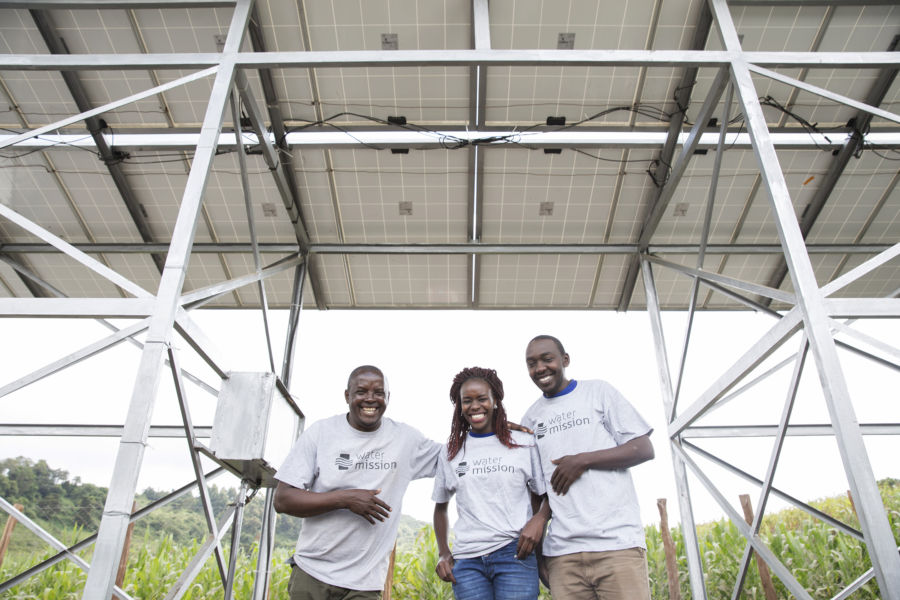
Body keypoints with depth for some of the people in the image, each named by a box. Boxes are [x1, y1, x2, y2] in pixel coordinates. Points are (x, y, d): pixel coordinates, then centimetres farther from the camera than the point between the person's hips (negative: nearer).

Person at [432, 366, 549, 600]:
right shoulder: (451, 454, 12)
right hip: (466, 560, 2)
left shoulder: (525, 444, 5)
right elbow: (440, 506, 22)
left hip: (515, 554, -2)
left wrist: (539, 519, -11)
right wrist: (443, 553, 12)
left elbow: (548, 494, 9)